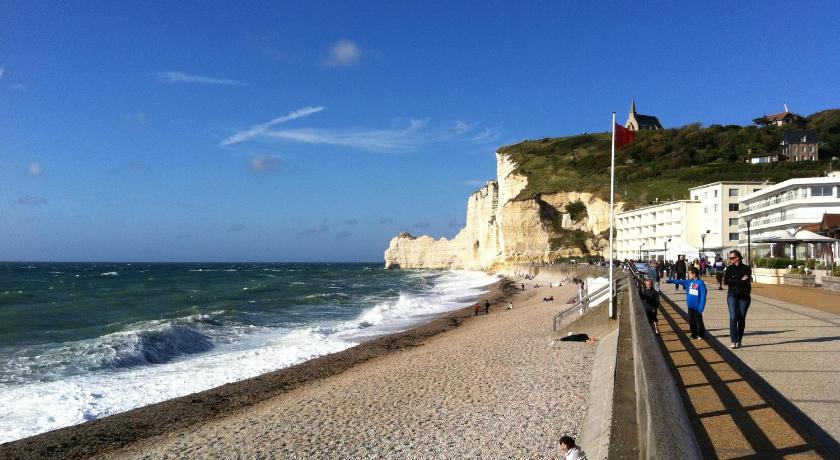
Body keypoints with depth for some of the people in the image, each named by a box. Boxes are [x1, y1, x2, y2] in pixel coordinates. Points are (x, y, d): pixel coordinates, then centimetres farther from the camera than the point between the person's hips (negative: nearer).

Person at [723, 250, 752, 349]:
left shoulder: (746, 268, 3)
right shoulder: (729, 268, 8)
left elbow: (746, 281, -12)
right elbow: (726, 281, -6)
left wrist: (733, 280, -9)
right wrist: (740, 280, -10)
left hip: (744, 296, 0)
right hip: (732, 295, 0)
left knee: (742, 318, 3)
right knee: (733, 317, -12)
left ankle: (739, 341, 13)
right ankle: (733, 341, -14)